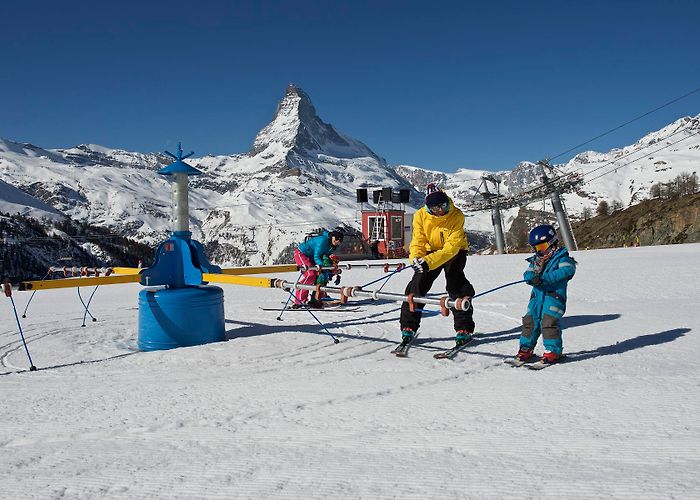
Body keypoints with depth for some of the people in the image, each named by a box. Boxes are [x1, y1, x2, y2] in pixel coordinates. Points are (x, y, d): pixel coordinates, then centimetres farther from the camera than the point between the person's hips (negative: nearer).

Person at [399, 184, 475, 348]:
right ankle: (408, 327, 3)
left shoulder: (457, 216, -28)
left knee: (455, 285, -18)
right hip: (431, 250, 3)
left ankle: (464, 330, -8)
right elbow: (418, 241, -16)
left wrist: (429, 261, -44)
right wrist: (415, 258, -39)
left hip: (454, 252, -2)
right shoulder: (420, 216, -19)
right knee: (418, 285, -7)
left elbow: (452, 246, -33)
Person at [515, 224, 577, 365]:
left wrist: (544, 278, -24)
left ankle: (553, 350, -2)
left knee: (549, 321, -15)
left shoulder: (561, 257, -1)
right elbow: (527, 274, 10)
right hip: (537, 295, 6)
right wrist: (533, 278, -17)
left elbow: (567, 270, -19)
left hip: (554, 294, -6)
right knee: (530, 320, 5)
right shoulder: (535, 260, 18)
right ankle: (526, 348, 17)